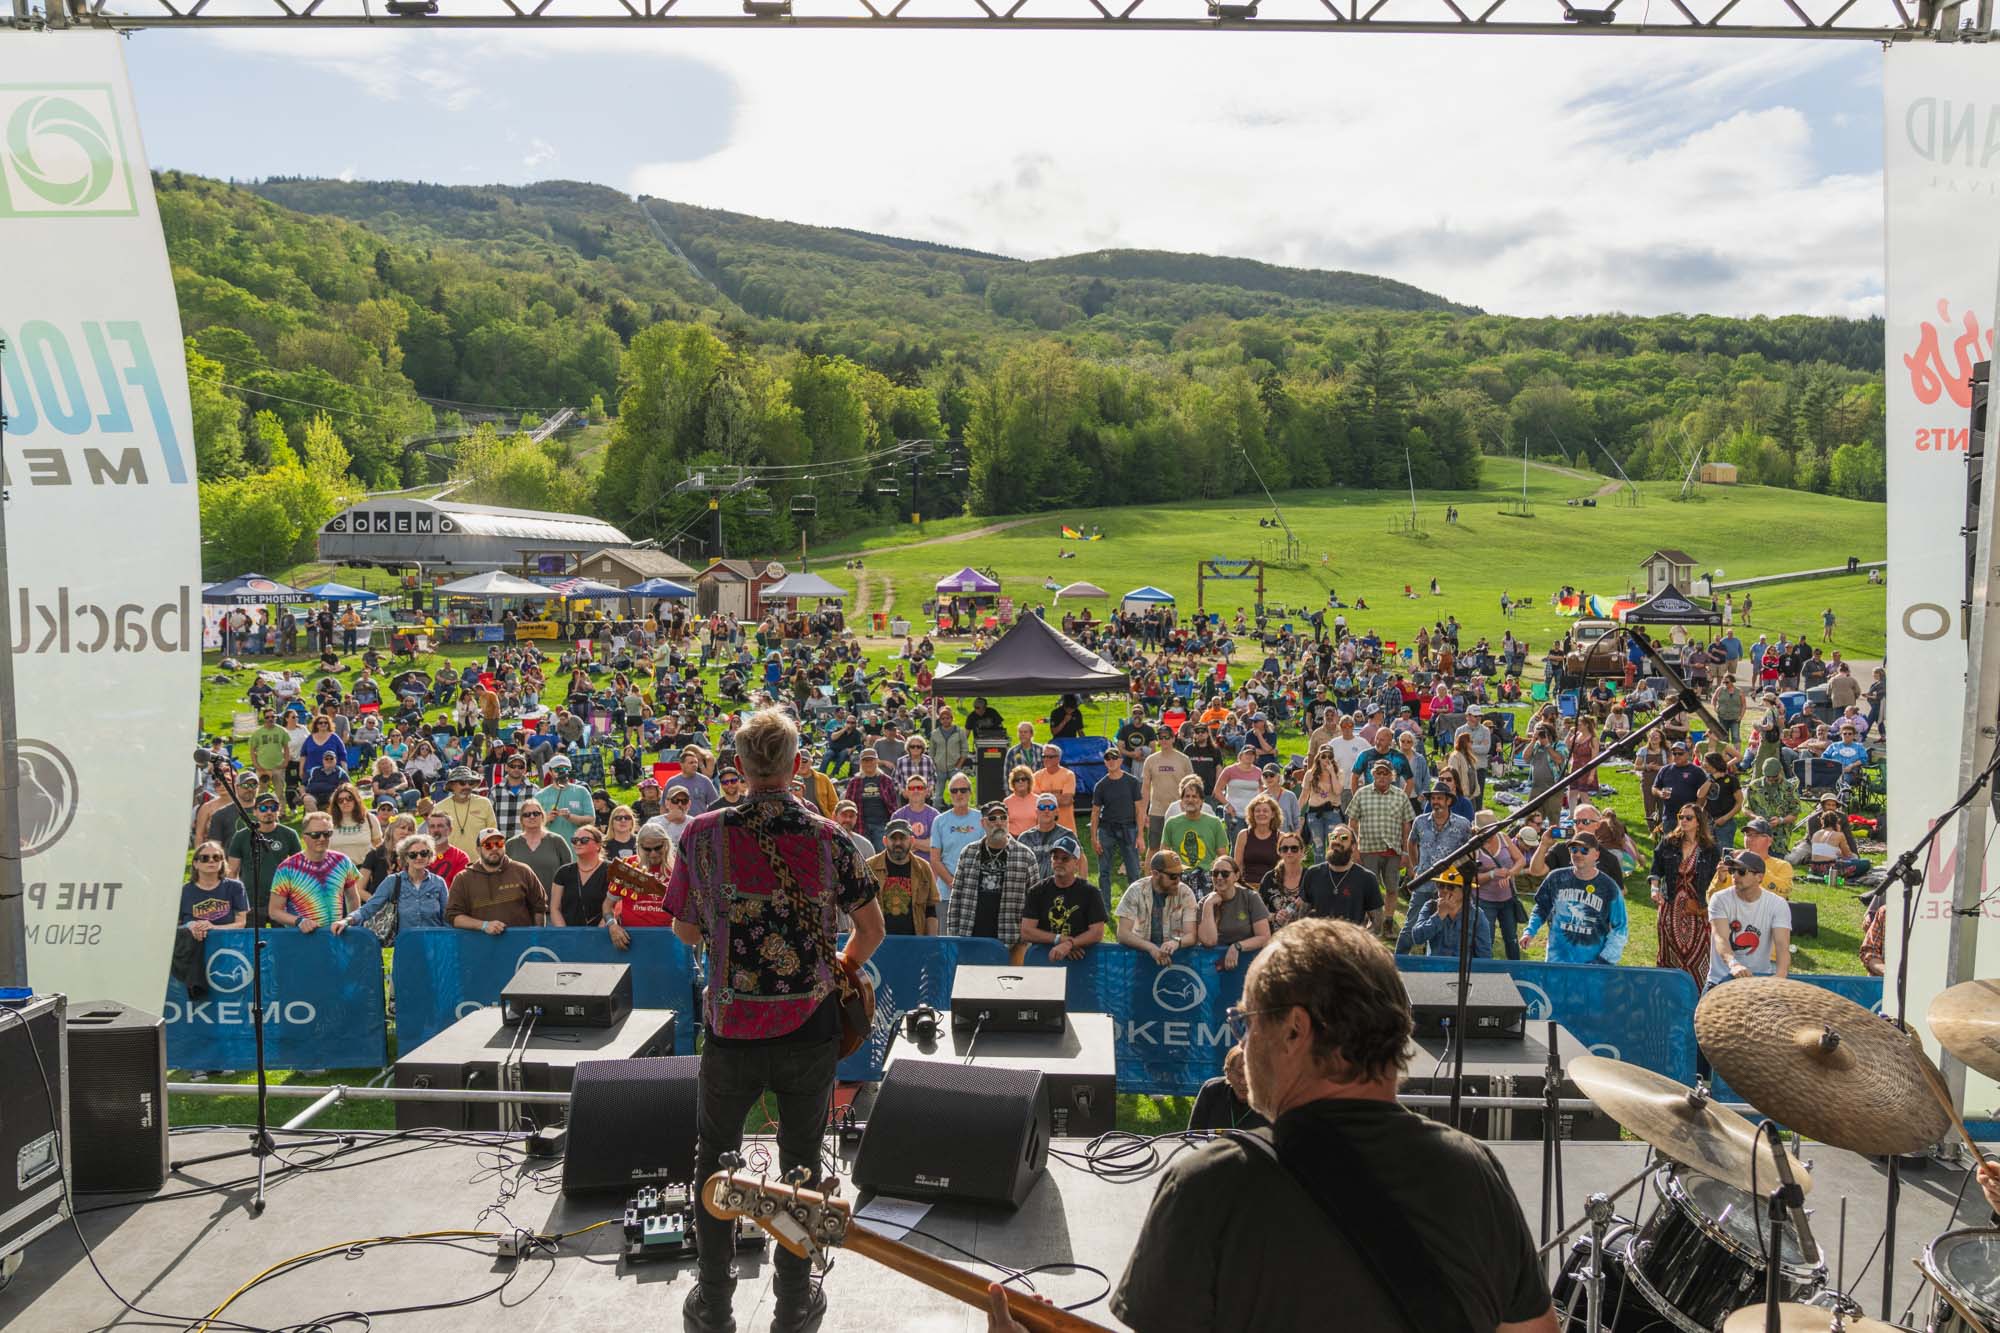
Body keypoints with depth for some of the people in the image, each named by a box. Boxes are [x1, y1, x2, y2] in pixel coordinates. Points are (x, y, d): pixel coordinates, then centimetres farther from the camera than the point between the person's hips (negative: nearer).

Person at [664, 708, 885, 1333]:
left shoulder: (705, 833, -9)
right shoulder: (828, 837, -8)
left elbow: (686, 931, -1)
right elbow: (873, 929, -1)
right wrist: (844, 965, 18)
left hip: (732, 1029, 0)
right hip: (810, 1027, 1)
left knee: (716, 1157, 20)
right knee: (801, 1162, 17)